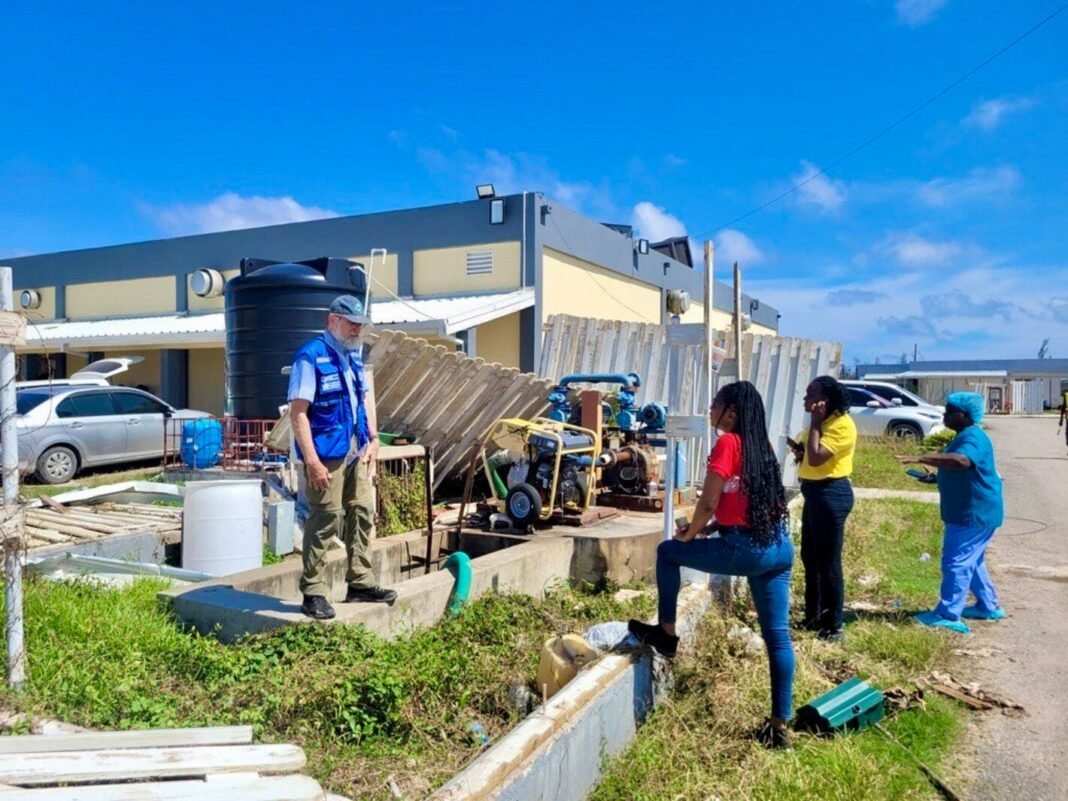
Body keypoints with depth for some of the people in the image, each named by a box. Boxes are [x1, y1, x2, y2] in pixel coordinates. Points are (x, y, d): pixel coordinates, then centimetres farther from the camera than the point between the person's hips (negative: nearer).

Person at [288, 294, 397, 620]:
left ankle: (360, 583, 23)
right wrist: (312, 462, -22)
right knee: (325, 520, -3)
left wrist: (372, 439, 11)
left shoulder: (353, 355, 12)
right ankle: (313, 593, 8)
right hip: (327, 453, -8)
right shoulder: (311, 356, -13)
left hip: (356, 449, 8)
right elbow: (298, 412, -18)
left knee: (363, 513, 12)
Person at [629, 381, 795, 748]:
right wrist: (703, 527, 16)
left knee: (668, 552, 11)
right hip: (779, 547, 8)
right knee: (778, 635, 10)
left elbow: (708, 503, -12)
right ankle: (779, 725, 17)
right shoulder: (761, 446, 14)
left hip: (747, 549, -8)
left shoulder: (728, 442, -10)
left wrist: (689, 535, 5)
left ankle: (666, 633, 19)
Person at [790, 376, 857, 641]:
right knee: (810, 557, 16)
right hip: (815, 492, 10)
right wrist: (800, 449, 4)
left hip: (831, 494, -10)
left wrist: (815, 423, -19)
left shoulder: (841, 425, -18)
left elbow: (816, 458, -25)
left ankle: (833, 627, 6)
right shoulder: (824, 421, 14)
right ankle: (813, 616, 27)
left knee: (828, 562, -4)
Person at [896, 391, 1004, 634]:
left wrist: (921, 458, -48)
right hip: (967, 511, 11)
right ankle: (988, 607, 32)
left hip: (974, 513, -11)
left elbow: (961, 461, -43)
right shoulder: (966, 436, 13)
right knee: (970, 561, 20)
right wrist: (936, 475, 18)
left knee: (956, 562, -7)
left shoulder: (973, 438, -21)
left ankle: (948, 615, -3)